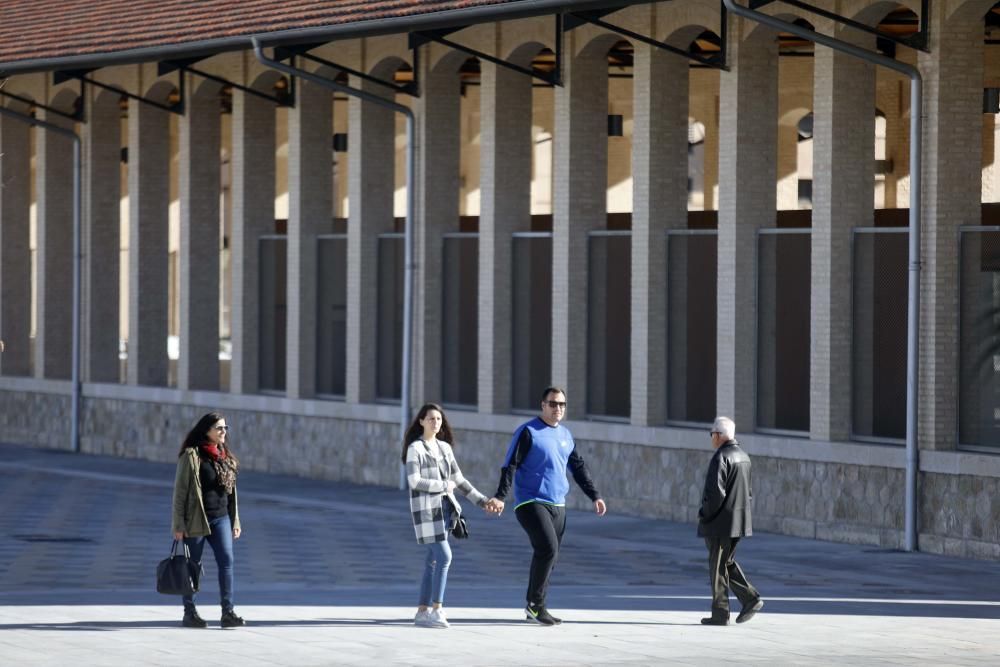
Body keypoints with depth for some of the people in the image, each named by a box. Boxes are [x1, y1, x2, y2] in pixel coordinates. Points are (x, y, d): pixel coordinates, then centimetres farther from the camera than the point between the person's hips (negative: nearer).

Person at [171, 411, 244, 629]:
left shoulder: (226, 457, 13)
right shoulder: (191, 455, -7)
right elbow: (180, 490, -7)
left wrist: (235, 521, 15)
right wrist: (179, 524, -11)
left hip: (221, 518, 5)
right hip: (196, 519, -5)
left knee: (226, 561, -7)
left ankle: (228, 612, -7)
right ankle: (189, 613, 11)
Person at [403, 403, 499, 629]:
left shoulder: (445, 447, 13)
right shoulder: (415, 448, -7)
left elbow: (459, 480, 16)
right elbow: (414, 481, -16)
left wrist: (482, 501, 9)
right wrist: (444, 486, -11)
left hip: (444, 508, 7)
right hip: (425, 508, -7)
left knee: (433, 560, 7)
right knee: (444, 557, -16)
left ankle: (422, 612, 11)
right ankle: (436, 610, -12)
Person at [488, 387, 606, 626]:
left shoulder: (566, 435, 15)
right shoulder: (528, 432, -5)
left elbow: (579, 468, 23)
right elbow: (510, 465, -10)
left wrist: (594, 496, 18)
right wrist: (500, 496, -21)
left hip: (558, 505, 7)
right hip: (531, 504, -7)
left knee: (550, 556, 5)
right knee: (547, 548, -20)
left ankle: (535, 609, 14)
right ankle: (535, 605, -11)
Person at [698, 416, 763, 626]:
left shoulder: (721, 457, -17)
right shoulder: (743, 457, 11)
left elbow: (715, 493, -23)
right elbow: (748, 492, 16)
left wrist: (704, 514, -11)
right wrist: (741, 512, 19)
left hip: (720, 522, -8)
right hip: (739, 522, 8)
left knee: (718, 566, 0)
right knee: (728, 562, 19)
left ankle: (720, 614, 3)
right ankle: (750, 598, 6)